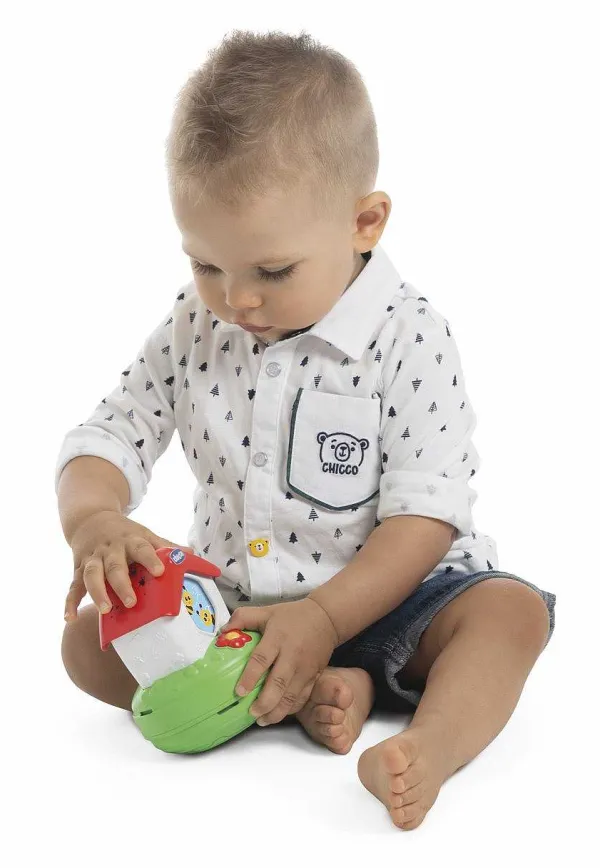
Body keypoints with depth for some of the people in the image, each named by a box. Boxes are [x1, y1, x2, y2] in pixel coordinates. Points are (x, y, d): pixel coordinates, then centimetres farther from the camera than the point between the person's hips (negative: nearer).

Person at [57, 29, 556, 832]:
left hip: (381, 591, -4)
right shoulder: (194, 328, -4)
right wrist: (93, 519, -25)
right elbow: (110, 435, -1)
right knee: (87, 640, -14)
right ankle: (310, 691, -23)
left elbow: (425, 515, -19)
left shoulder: (408, 339, -17)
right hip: (229, 600, 4)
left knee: (513, 610, -28)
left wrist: (324, 617, -31)